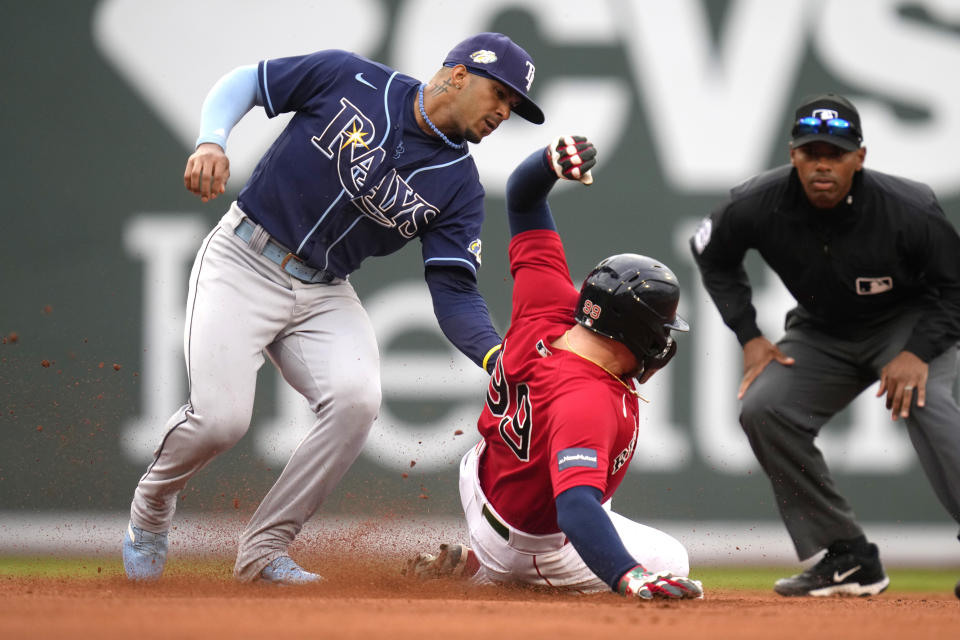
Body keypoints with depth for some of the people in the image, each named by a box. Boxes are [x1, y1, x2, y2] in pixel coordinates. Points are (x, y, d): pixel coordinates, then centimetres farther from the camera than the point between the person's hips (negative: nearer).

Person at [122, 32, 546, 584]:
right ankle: (153, 505, 14)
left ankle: (265, 549, -10)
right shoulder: (352, 80, -7)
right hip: (243, 264, -3)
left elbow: (455, 294, -5)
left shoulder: (458, 186, 0)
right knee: (222, 419, -21)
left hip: (326, 296, 3)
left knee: (357, 398, -26)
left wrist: (497, 356, -24)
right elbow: (244, 83, 1)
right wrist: (212, 141, -19)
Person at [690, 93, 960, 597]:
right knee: (763, 409, -14)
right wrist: (749, 336, -4)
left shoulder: (908, 210, -29)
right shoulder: (760, 205, -20)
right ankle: (850, 560, -8)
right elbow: (712, 254, 2)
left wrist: (919, 352, -29)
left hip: (911, 323, -4)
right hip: (822, 334, 4)